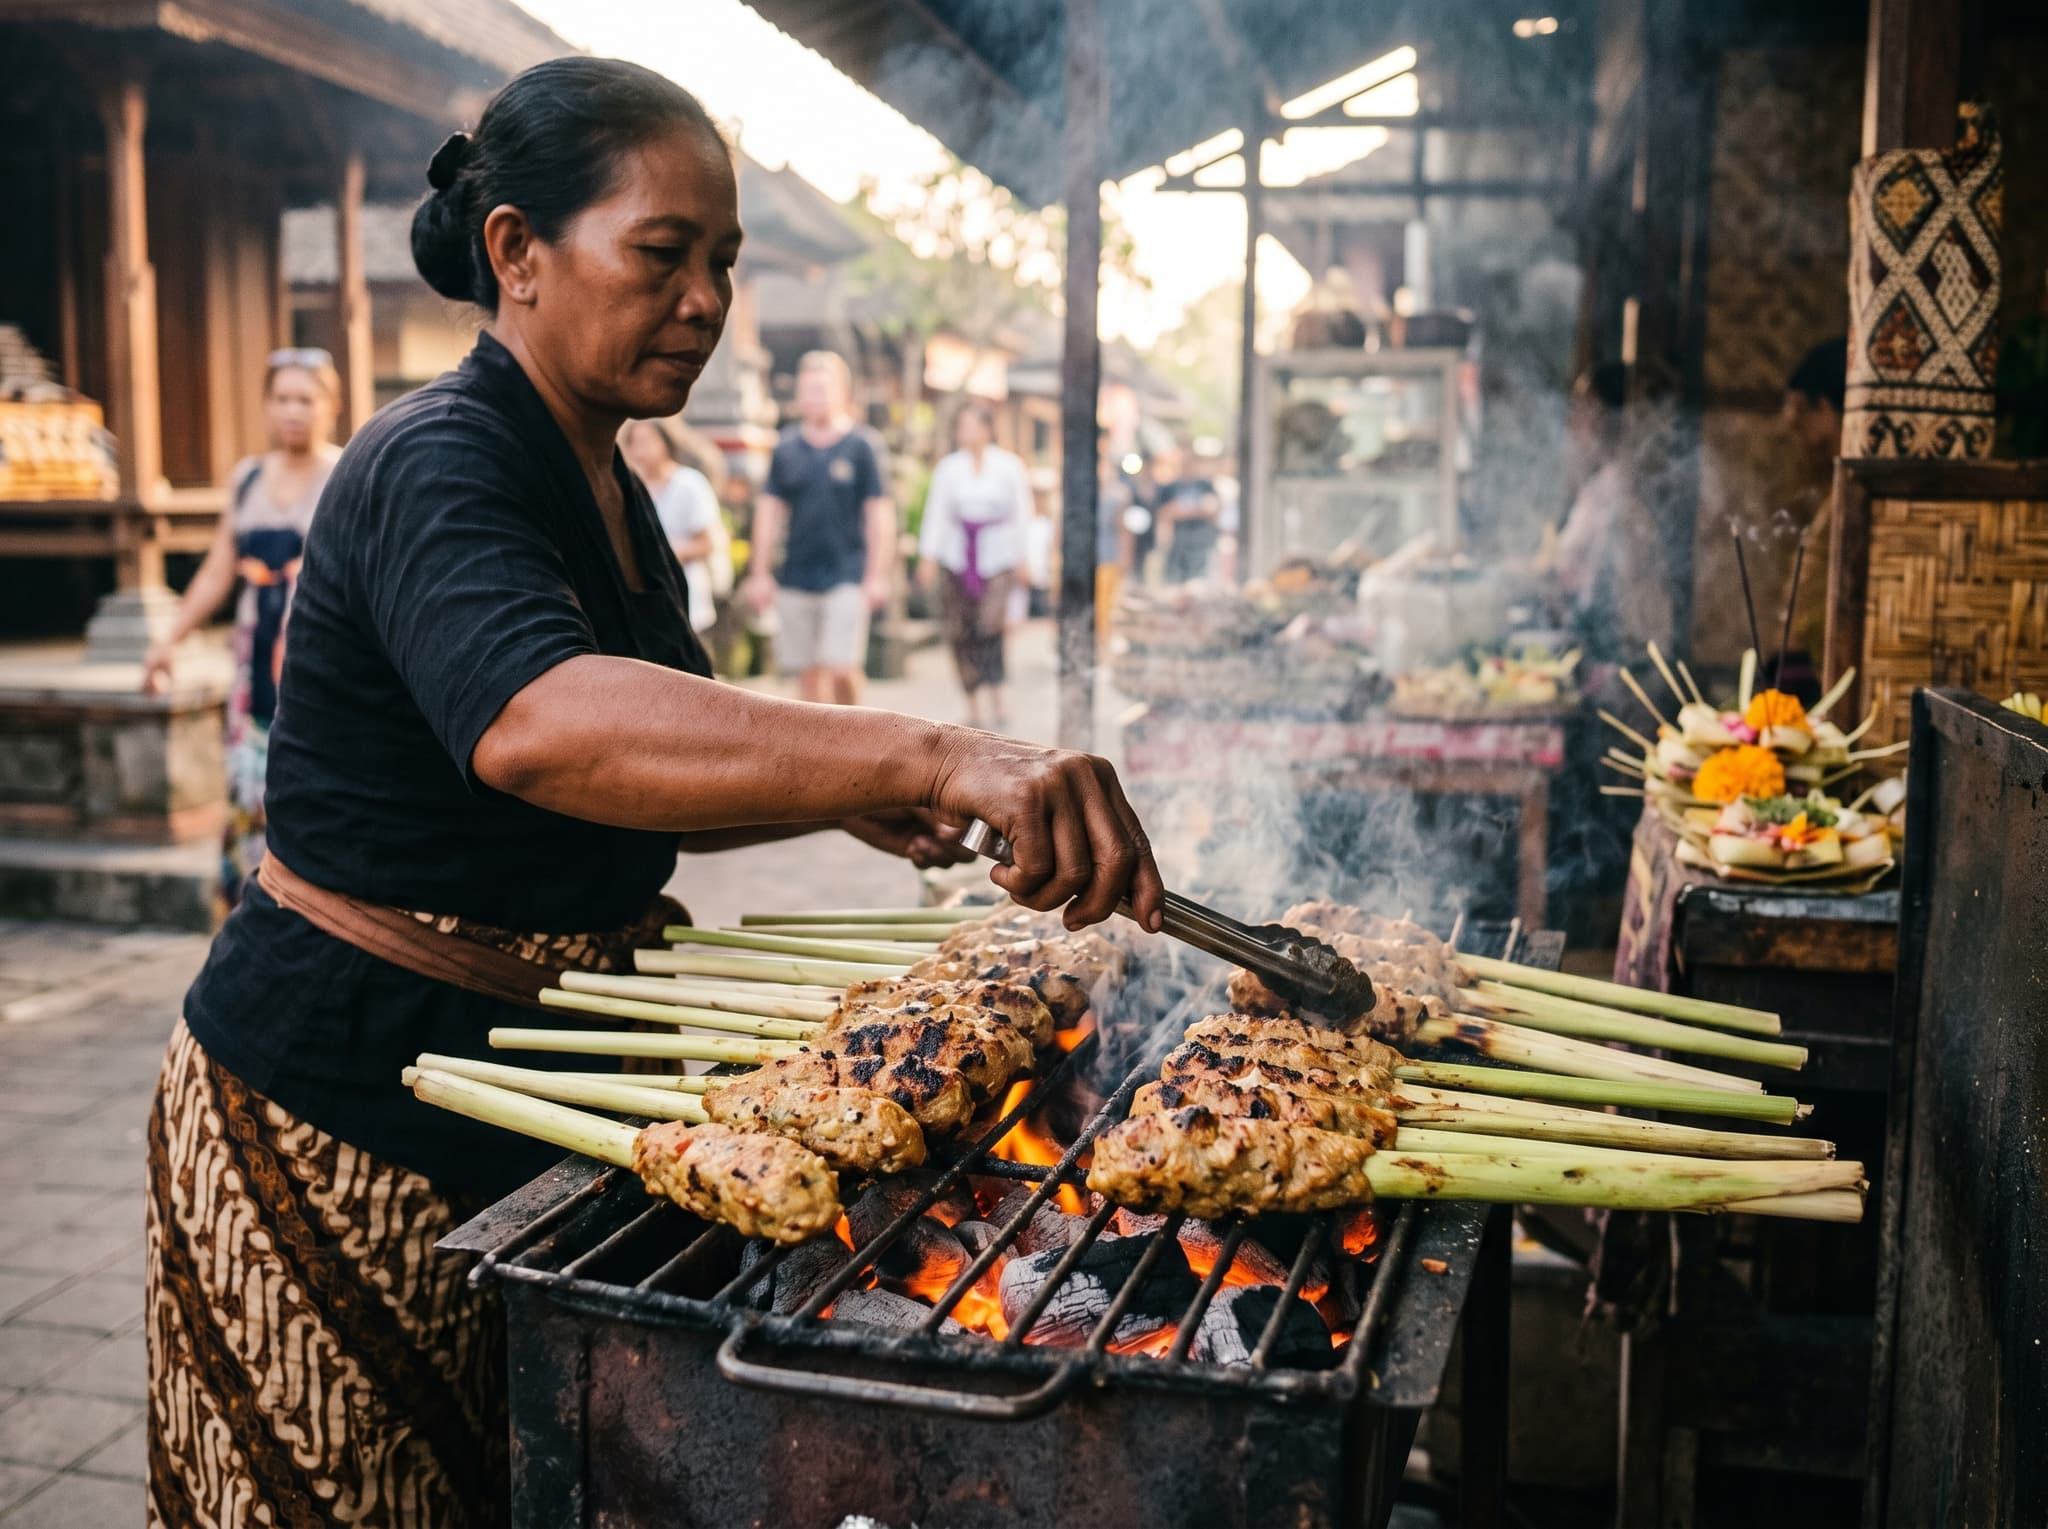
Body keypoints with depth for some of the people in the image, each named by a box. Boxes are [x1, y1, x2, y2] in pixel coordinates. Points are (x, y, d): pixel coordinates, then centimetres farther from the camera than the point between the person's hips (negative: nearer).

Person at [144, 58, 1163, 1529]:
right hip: (344, 1116, -8)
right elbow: (535, 725, -43)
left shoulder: (610, 491, 9)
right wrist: (927, 749, -52)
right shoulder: (437, 466, -20)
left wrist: (847, 793, 0)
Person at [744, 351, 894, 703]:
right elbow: (769, 511, 10)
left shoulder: (860, 447, -1)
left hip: (847, 577, -3)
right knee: (809, 672, 7)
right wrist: (760, 573, 6)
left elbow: (880, 515, -1)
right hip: (795, 578, 3)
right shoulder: (786, 448, 7)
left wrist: (877, 576, -6)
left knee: (841, 668, -12)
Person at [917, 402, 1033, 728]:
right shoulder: (948, 467, 7)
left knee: (990, 623, -18)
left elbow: (1022, 514, 5)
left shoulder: (1009, 466, 3)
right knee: (960, 634, -2)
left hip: (998, 557, -2)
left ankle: (996, 699, -6)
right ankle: (974, 707, 7)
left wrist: (1022, 555, 0)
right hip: (957, 558, 2)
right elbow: (936, 514, 6)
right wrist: (928, 556, -1)